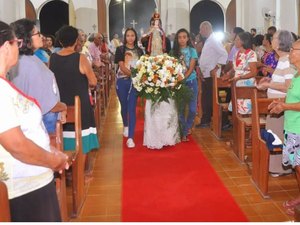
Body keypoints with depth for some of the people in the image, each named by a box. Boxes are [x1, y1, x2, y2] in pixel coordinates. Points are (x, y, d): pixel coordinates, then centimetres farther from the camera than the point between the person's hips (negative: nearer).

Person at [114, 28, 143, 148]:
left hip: (134, 82, 0)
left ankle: (130, 138, -9)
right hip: (122, 81, 0)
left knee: (132, 109, -7)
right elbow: (121, 66, -10)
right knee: (124, 106, 13)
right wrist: (133, 74, -22)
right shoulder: (120, 49, 0)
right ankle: (126, 126, 43)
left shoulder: (139, 51, 8)